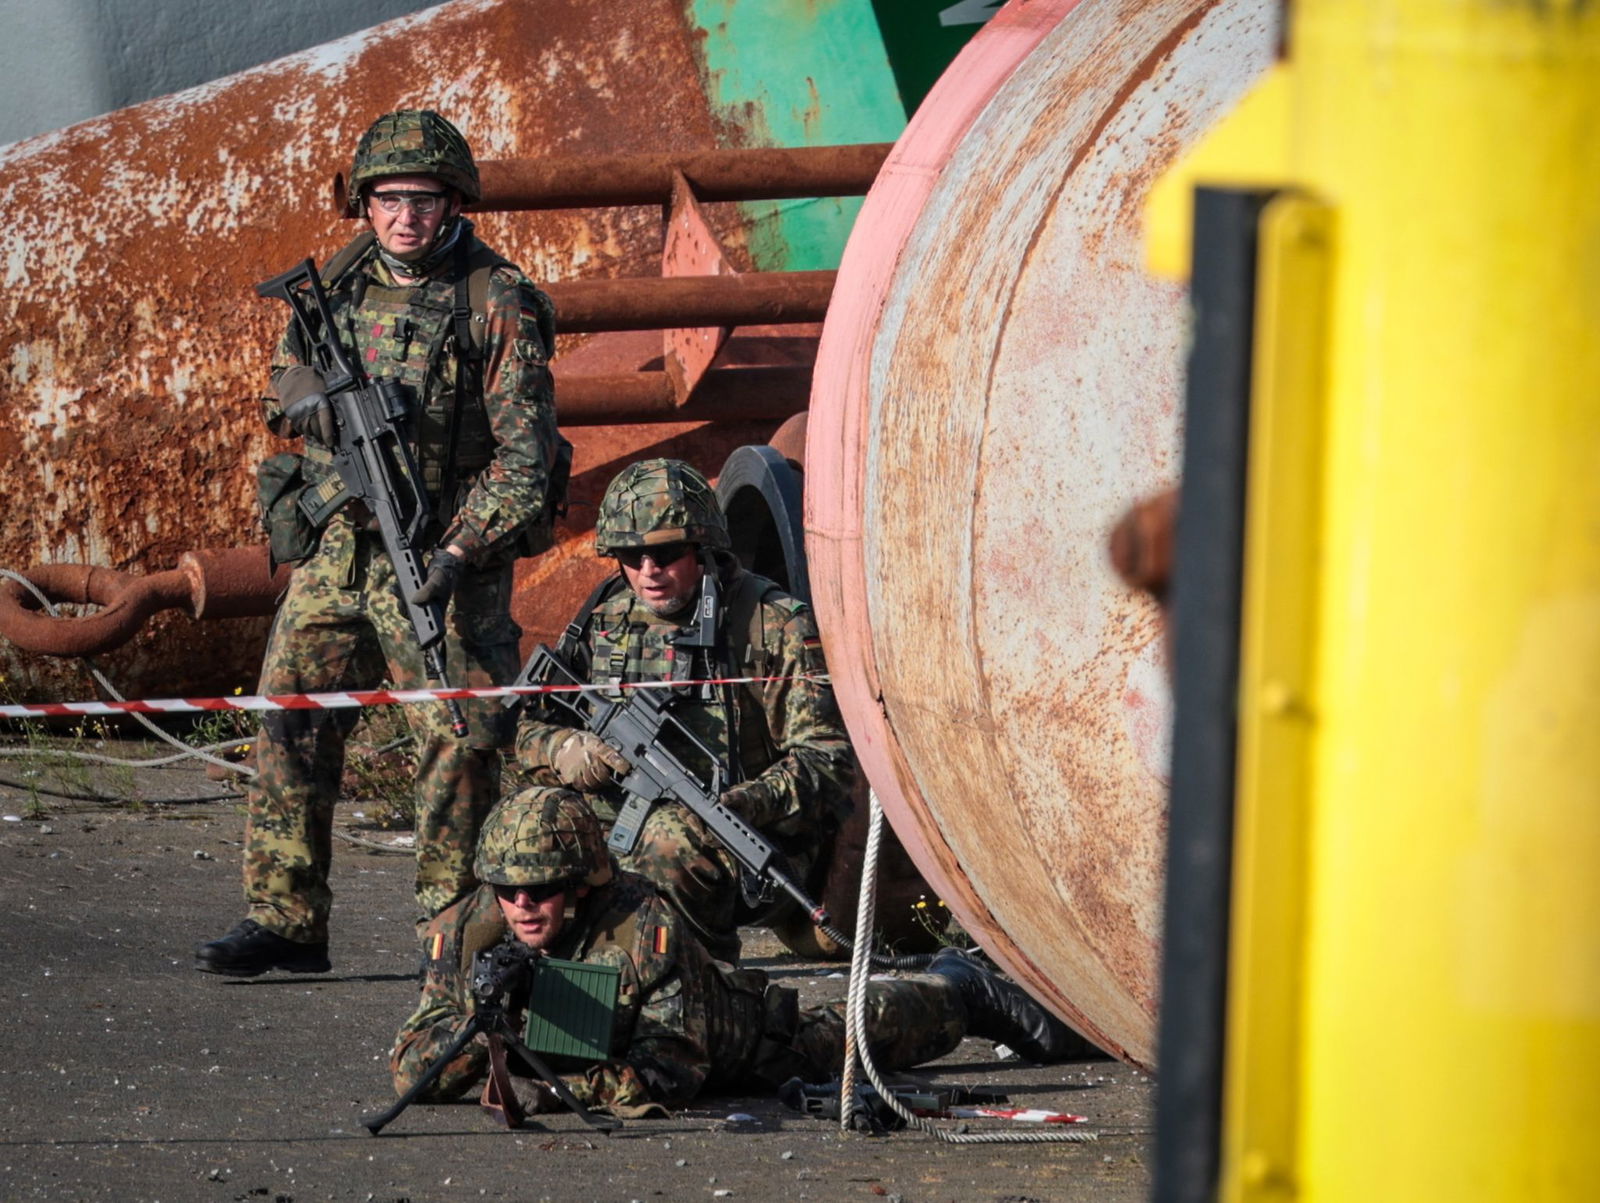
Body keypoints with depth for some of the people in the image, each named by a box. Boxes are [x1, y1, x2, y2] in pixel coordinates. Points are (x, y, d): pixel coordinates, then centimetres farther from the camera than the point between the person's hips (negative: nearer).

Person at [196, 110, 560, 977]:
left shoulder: (497, 303, -7)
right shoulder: (334, 285, 9)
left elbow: (526, 449, -11)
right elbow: (284, 391, 21)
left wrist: (464, 549, -22)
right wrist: (323, 400, -5)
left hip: (443, 555, -5)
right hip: (335, 547, 5)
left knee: (457, 743, -5)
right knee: (291, 724, 0)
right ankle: (284, 920, 5)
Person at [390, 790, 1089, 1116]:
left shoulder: (646, 931, -44)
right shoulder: (462, 936, -32)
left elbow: (669, 1077, -44)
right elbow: (411, 1074, -29)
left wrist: (566, 1081, -59)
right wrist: (477, 1029, -50)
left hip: (738, 1042, -3)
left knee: (834, 1037, 23)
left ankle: (960, 995, 53)